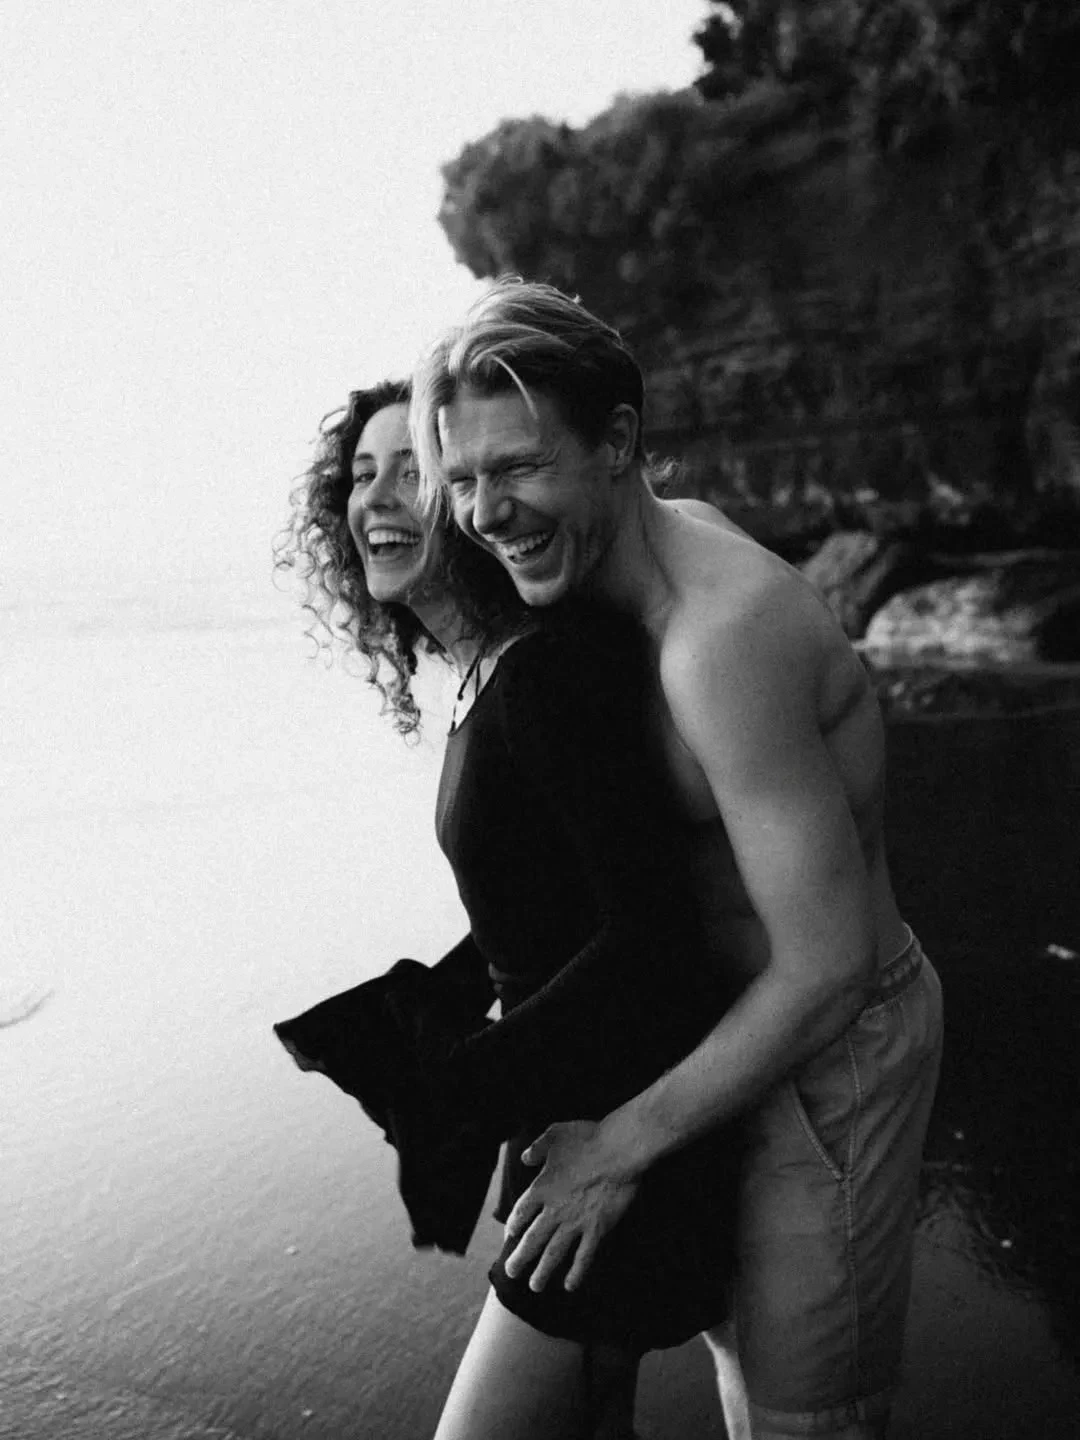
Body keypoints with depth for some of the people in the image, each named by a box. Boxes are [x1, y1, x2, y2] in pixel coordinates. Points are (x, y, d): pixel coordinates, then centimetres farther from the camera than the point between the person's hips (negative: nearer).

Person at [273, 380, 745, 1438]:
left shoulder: (553, 670, -24)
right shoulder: (489, 676, 6)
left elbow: (651, 935, -27)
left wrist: (455, 1095, -24)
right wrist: (424, 1013, 3)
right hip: (564, 1098, 9)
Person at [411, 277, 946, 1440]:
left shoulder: (725, 640, -33)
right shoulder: (674, 530, -4)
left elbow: (827, 968, -30)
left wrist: (619, 1147, -22)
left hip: (836, 1045, -8)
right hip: (755, 1007, 9)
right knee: (737, 1339, 28)